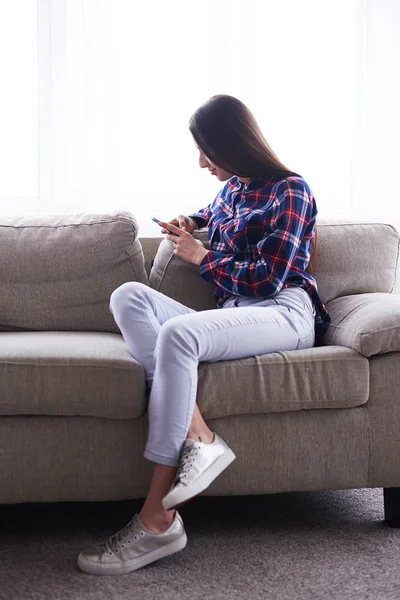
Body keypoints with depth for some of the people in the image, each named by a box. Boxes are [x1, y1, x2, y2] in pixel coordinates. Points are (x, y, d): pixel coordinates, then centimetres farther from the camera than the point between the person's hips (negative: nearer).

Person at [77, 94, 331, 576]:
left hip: (286, 313, -8)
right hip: (232, 313, 8)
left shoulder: (290, 191, -1)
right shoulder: (232, 189, 21)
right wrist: (190, 221, 25)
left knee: (177, 332, -37)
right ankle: (199, 438, -35)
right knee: (127, 296, -17)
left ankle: (157, 521, -39)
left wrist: (201, 256, 1)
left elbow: (269, 279, -10)